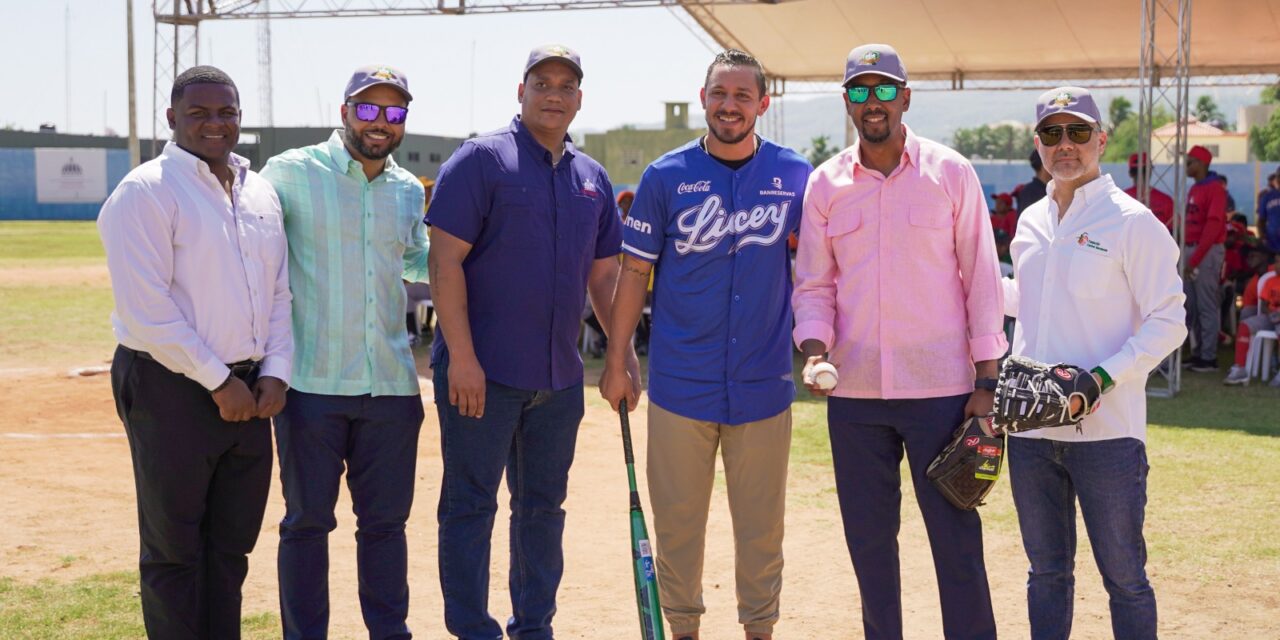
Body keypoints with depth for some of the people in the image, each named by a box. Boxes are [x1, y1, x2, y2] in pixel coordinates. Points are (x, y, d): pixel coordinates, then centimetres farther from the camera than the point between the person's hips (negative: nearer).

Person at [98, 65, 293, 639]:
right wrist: (218, 381, -15)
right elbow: (146, 310, -17)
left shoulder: (261, 193, 12)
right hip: (172, 388, -7)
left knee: (231, 545, 14)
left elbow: (278, 291, 15)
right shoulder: (146, 192, -10)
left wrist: (274, 372, 1)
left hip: (248, 392, 7)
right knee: (174, 551, 3)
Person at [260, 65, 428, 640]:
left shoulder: (410, 191, 12)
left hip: (391, 386, 4)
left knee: (386, 520, 11)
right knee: (307, 521, 5)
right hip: (313, 382, -4)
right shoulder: (291, 172, -3)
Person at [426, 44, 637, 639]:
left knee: (543, 507, 14)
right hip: (482, 371, -6)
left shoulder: (592, 178, 12)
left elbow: (605, 274, 17)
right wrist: (462, 355, -18)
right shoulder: (482, 158, -6)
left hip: (558, 377, 6)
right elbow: (446, 261, -12)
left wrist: (623, 351, 8)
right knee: (470, 506, 2)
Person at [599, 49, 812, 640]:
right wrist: (616, 361, 2)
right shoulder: (666, 177, 0)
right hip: (681, 384, 0)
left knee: (762, 522, 8)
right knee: (677, 518, 7)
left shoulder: (796, 176, 2)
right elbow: (634, 272, 4)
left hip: (764, 384, 1)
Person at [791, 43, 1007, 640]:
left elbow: (981, 277, 0)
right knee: (868, 539, 10)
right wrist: (815, 351, -10)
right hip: (854, 391, 3)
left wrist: (986, 381, -4)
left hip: (940, 388, -3)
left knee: (957, 537, 0)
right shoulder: (825, 183, 6)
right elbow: (813, 284, 9)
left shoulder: (951, 172, 0)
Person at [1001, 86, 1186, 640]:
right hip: (1031, 426, 6)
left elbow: (1167, 322, -9)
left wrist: (1106, 376, -20)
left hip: (1107, 429, -6)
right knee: (1046, 572, 14)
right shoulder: (1031, 222, 13)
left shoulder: (1132, 222, -7)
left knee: (1124, 578, 2)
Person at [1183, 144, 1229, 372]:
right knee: (1191, 305, 10)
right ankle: (1197, 352, 17)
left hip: (1207, 251, -9)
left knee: (1207, 306, -6)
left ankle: (1209, 357, -2)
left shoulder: (1215, 189, -10)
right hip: (1190, 250, 9)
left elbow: (1213, 226, -17)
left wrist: (1195, 259, -19)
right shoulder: (1193, 190, 17)